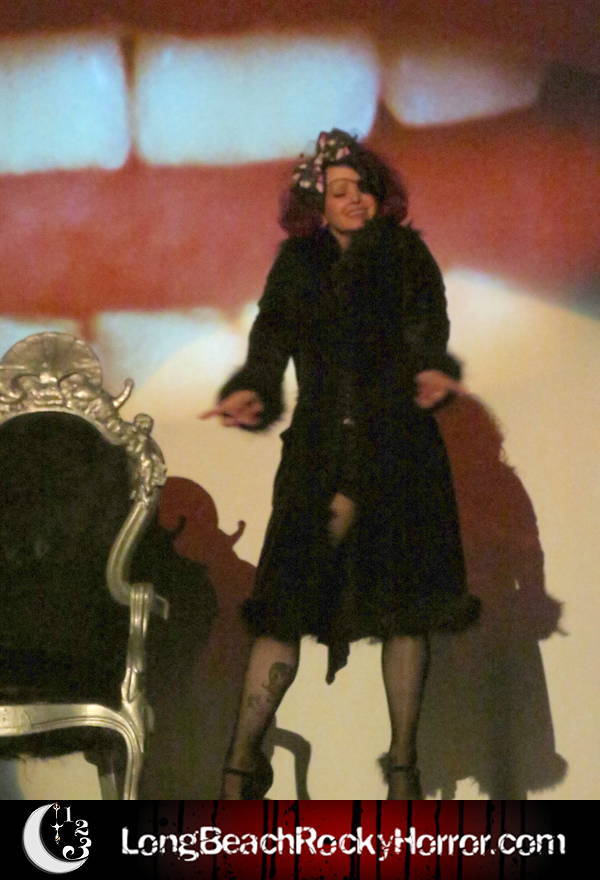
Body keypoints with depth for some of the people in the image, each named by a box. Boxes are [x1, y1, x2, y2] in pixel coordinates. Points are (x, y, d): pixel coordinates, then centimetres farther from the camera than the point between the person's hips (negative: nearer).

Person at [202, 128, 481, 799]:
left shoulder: (406, 255, 7)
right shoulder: (297, 263, 11)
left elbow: (426, 326, -8)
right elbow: (271, 338, 0)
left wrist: (432, 369, -30)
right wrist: (251, 390, -21)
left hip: (400, 451, 0)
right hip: (318, 450, 1)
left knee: (403, 607, 0)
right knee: (287, 603, -6)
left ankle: (404, 762, 10)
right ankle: (242, 758, 0)